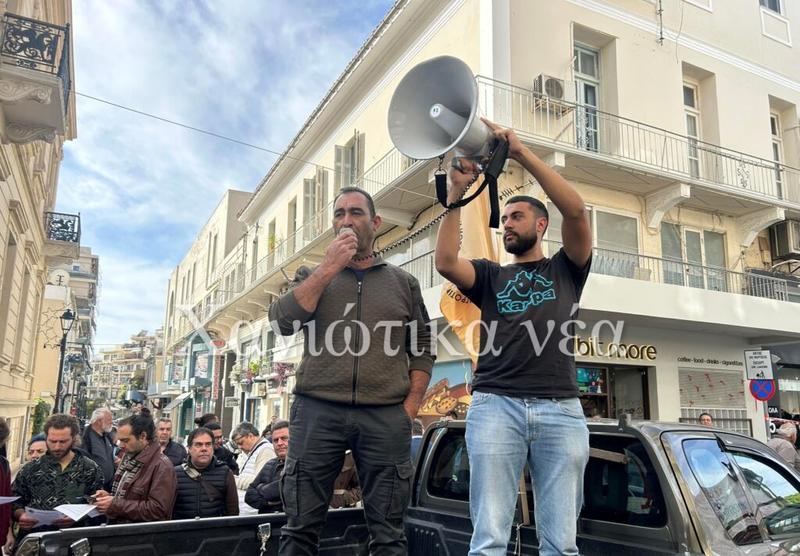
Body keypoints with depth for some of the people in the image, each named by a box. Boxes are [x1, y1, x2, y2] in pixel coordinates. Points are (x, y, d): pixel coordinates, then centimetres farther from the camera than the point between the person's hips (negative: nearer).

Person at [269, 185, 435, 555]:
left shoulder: (403, 282, 13)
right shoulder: (313, 276, 14)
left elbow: (422, 350, 11)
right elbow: (282, 322, -3)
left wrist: (410, 407, -1)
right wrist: (329, 268, -6)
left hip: (386, 417, 0)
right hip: (317, 412, 1)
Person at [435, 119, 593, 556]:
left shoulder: (565, 269, 17)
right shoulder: (490, 277, 20)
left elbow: (575, 210, 0)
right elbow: (445, 262, 0)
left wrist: (520, 152, -3)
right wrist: (457, 193, -2)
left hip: (560, 409, 0)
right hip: (494, 406, 1)